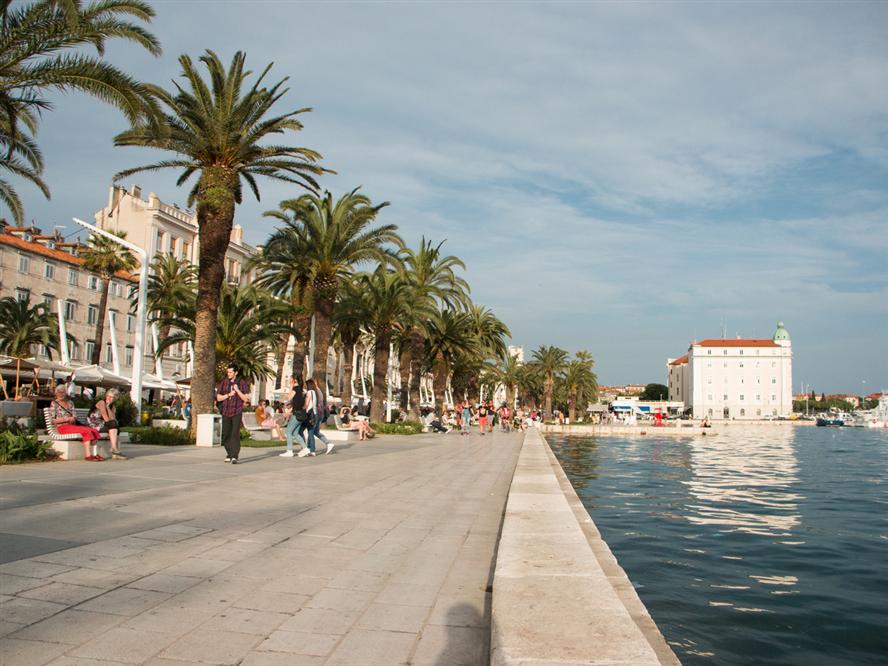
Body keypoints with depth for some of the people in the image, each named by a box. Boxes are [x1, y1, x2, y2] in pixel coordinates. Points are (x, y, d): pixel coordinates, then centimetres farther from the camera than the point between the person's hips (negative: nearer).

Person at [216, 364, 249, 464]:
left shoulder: (242, 383, -1)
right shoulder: (223, 382, 6)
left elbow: (245, 398, -4)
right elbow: (218, 398, 6)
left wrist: (237, 390, -16)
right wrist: (228, 395, -10)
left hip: (237, 412, -3)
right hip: (226, 412, 3)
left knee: (235, 434, -13)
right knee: (226, 434, 8)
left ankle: (234, 456, -16)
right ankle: (229, 454, 26)